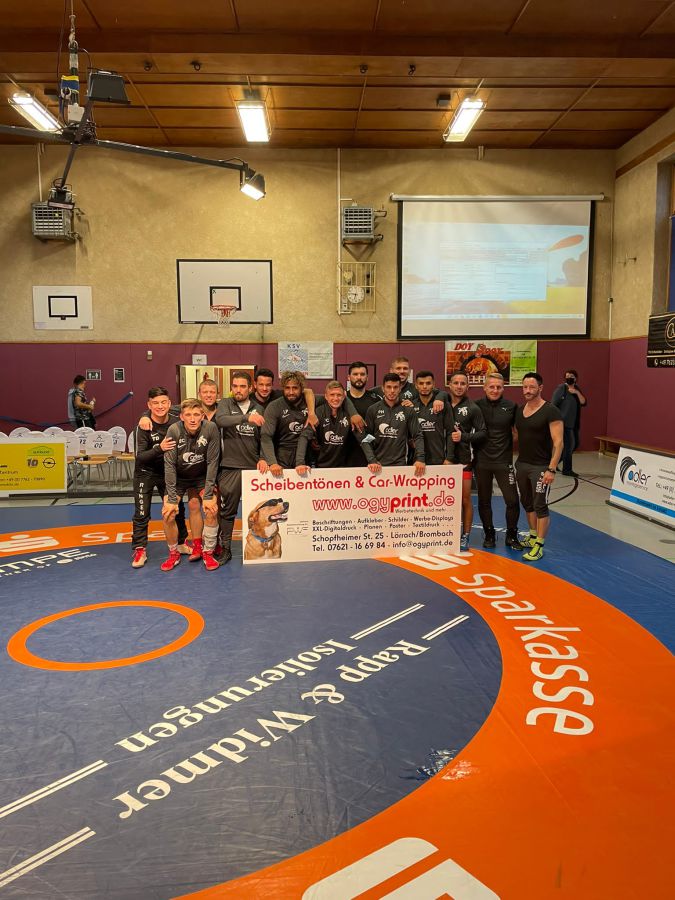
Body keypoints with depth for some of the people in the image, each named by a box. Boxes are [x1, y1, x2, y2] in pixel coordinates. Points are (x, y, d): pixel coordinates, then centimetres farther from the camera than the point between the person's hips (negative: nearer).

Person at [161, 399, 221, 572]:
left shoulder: (211, 429, -26)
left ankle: (208, 552, 3)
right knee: (168, 514, -12)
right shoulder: (174, 430, -25)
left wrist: (208, 495, -21)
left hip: (202, 476, 0)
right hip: (178, 477, 0)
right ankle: (174, 554, 10)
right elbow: (169, 465, -21)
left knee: (211, 509, -17)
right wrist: (172, 498, -22)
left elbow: (212, 462, -20)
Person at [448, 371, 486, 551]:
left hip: (464, 459, -2)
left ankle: (465, 537, 14)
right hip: (444, 458, 2)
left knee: (465, 499, 3)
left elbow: (482, 433, -2)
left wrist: (464, 437, -15)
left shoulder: (472, 408, -1)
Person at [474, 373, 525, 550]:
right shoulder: (477, 406, -3)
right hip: (482, 461, 0)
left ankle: (511, 536, 18)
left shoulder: (511, 406, -2)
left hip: (504, 461, 0)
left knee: (512, 500, -1)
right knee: (484, 501, 10)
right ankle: (489, 535, 28)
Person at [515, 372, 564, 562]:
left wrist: (552, 469, -21)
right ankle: (533, 537, 29)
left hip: (540, 467, -7)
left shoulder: (550, 411, -12)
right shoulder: (519, 411, 8)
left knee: (540, 506, -3)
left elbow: (558, 442, -15)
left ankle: (539, 546, 3)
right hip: (521, 464, 7)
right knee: (527, 503, 15)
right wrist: (517, 462, 10)